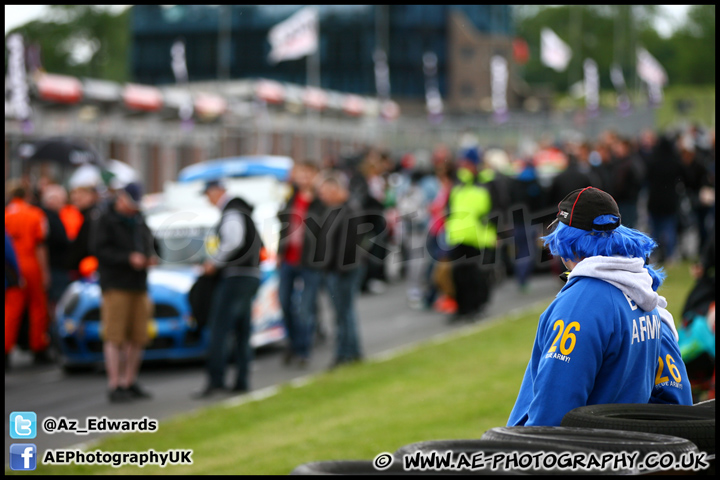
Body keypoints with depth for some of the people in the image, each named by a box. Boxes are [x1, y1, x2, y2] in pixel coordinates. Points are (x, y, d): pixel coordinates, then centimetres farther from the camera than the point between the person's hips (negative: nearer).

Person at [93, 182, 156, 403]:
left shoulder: (139, 222, 20)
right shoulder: (105, 221, -1)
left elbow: (148, 246, 25)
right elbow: (100, 250, -12)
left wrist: (150, 258, 1)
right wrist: (128, 258, -20)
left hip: (139, 285, 7)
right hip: (115, 286, -7)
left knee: (138, 337, 5)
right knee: (115, 337, -9)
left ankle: (130, 382, 14)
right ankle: (114, 385, -8)